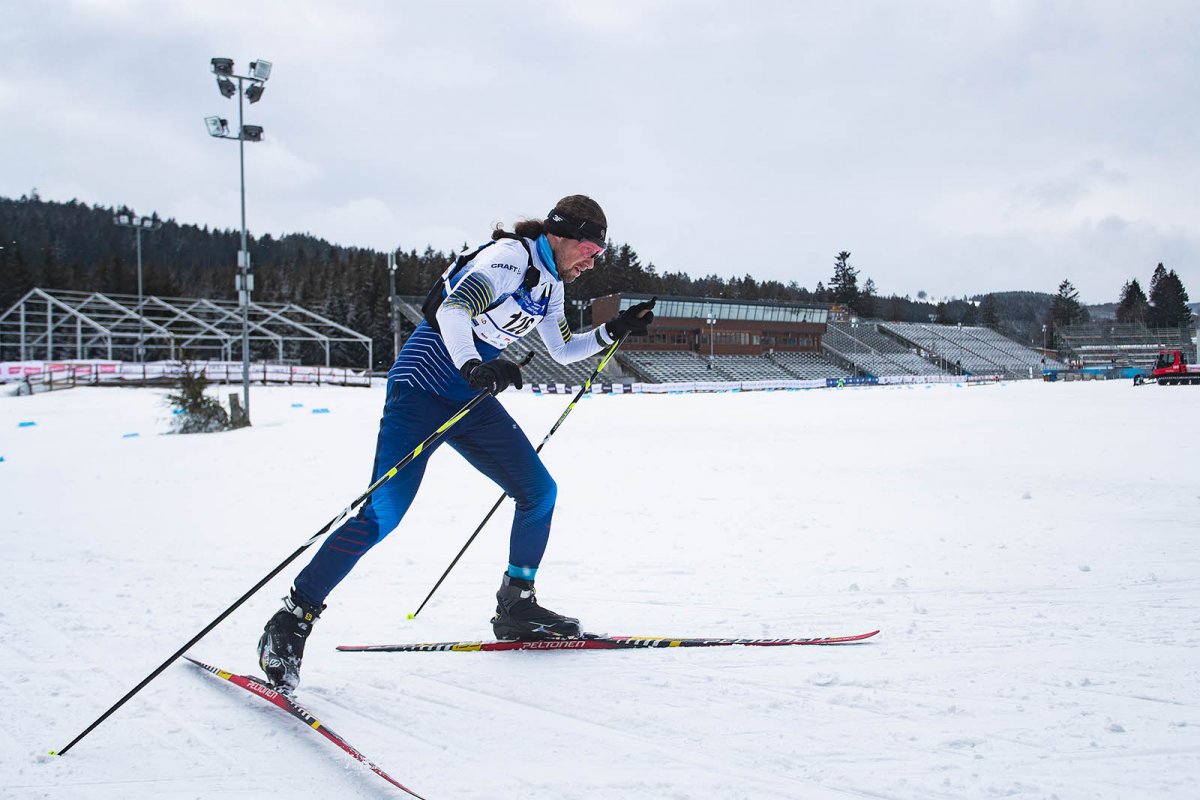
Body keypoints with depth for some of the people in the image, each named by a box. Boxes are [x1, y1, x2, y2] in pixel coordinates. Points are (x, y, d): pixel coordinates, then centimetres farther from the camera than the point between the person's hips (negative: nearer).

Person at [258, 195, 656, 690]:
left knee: (539, 491, 3)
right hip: (423, 386, -9)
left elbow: (563, 351, 28)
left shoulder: (549, 283, 14)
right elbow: (454, 307, -30)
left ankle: (515, 608, 16)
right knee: (383, 514, -18)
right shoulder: (510, 256, -13)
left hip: (474, 399, 9)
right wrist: (471, 365, -47)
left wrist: (614, 331, 16)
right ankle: (292, 620, -13)